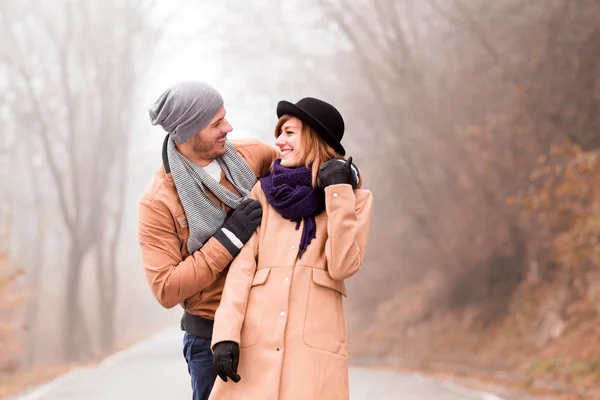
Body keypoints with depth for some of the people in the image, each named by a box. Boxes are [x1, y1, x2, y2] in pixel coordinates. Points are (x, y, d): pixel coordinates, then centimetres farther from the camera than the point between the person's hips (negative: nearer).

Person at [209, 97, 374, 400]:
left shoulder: (355, 198, 8)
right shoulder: (264, 192, 12)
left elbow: (342, 266, -5)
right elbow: (242, 265, 3)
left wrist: (338, 193, -6)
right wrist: (226, 333, -9)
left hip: (314, 348, -2)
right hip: (254, 345, 2)